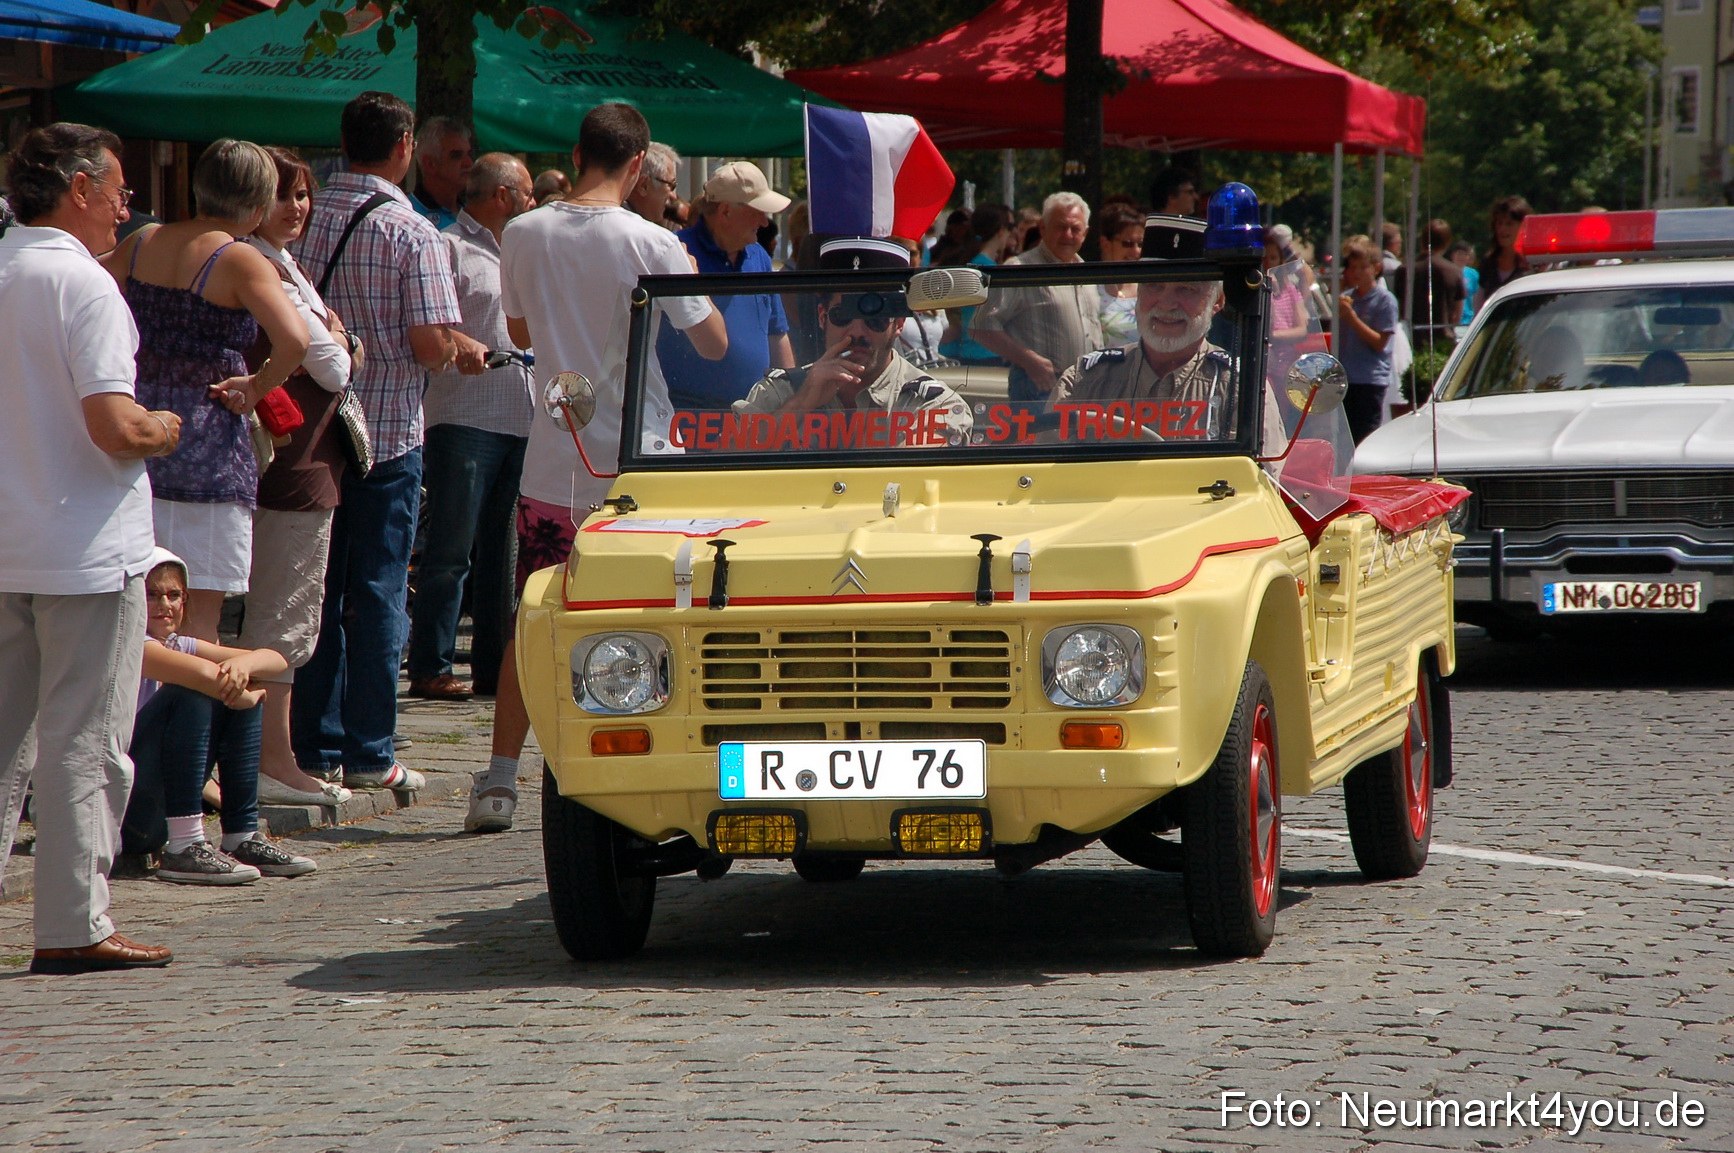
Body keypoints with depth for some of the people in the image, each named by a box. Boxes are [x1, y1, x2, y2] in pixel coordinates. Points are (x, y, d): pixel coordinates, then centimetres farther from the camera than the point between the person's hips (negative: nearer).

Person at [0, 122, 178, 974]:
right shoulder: (82, 283, -14)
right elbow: (115, 426, -22)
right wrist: (164, 428, -1)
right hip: (86, 551, -7)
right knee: (83, 744, -1)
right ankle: (73, 927, 2)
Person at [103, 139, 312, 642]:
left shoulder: (141, 244, 8)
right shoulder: (240, 261, -10)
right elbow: (294, 339, -24)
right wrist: (257, 386, -7)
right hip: (206, 445, -5)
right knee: (197, 620, -1)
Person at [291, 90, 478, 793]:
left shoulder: (308, 219, 2)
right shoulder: (412, 233, -12)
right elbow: (432, 344, -18)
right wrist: (464, 350, 5)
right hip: (388, 433, -4)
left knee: (319, 590, 11)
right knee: (378, 595, 1)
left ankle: (315, 749, 13)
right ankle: (369, 754, 3)